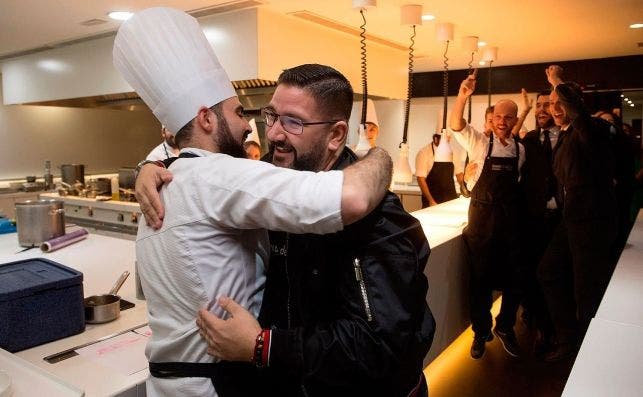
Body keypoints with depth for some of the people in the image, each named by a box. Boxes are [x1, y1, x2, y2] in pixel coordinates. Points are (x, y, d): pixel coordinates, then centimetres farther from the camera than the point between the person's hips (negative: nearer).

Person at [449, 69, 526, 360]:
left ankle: (505, 328, 33)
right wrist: (463, 95, -33)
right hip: (481, 222, -3)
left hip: (511, 223, 3)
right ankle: (481, 332, 24)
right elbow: (455, 125, -19)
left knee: (514, 280, 10)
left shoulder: (521, 150, 8)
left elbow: (517, 183, 18)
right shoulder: (480, 143, -3)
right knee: (480, 280, 6)